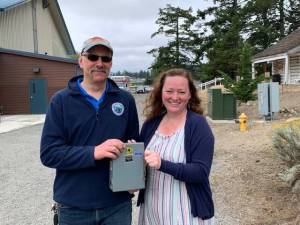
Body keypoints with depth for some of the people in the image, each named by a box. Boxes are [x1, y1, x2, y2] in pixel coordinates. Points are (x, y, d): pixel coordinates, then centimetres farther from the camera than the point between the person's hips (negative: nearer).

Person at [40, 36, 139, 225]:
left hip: (118, 204, 2)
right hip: (74, 207, -1)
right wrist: (94, 152, -23)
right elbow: (49, 153, -10)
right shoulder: (61, 101, -4)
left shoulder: (125, 100, 2)